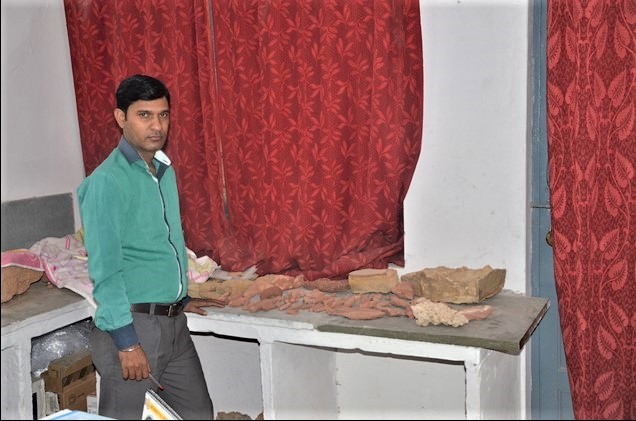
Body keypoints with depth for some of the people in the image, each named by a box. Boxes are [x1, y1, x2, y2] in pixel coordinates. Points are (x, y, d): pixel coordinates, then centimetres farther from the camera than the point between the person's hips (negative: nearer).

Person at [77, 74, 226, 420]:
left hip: (174, 322, 8)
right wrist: (126, 340, -21)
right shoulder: (107, 181, -14)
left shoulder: (165, 171, 10)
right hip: (131, 324, -8)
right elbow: (105, 270, -18)